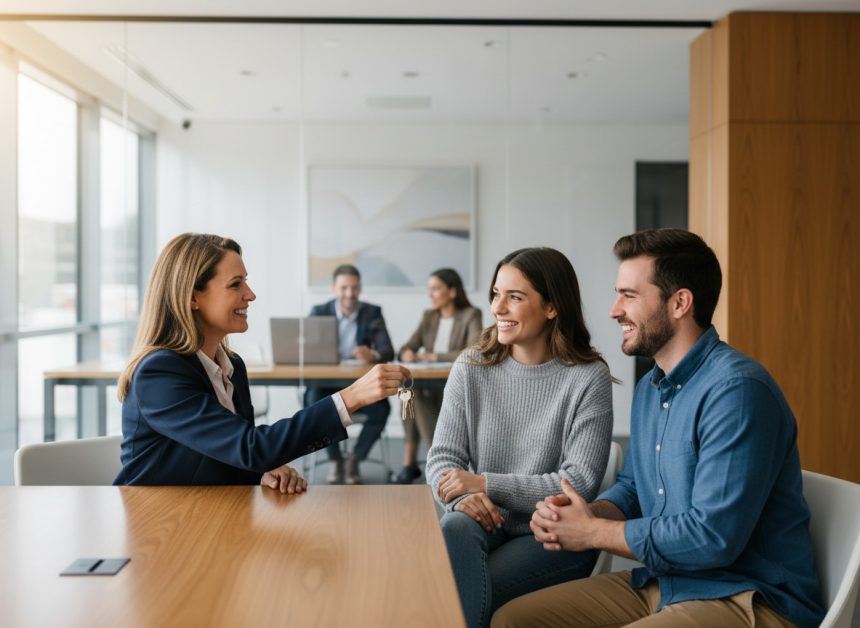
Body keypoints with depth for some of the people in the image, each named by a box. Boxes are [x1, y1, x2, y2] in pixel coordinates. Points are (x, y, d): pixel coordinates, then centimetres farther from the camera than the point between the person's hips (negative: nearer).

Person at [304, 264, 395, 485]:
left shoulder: (373, 313, 3)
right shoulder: (319, 312, 3)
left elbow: (388, 351, -7)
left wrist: (373, 355, -31)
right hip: (326, 383, 0)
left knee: (381, 407, -29)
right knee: (315, 400, -33)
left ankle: (355, 459, -4)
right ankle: (335, 460, -10)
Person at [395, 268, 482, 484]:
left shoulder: (470, 315, -5)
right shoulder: (429, 316, 12)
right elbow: (407, 348, 7)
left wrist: (435, 357, -24)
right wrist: (407, 354, -18)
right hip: (430, 386, 5)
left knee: (411, 393, -29)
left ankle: (410, 462, -20)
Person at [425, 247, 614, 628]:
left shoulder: (588, 378, -8)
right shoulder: (471, 368, 2)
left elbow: (579, 483, -13)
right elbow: (442, 457, 1)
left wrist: (485, 484, -18)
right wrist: (463, 496, -22)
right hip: (486, 524, 3)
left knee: (459, 596, -26)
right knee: (455, 527, -31)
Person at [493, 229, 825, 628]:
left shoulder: (736, 389, -21)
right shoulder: (649, 388, 10)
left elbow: (713, 537, -26)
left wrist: (593, 532, -14)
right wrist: (586, 514, -5)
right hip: (659, 583, 9)